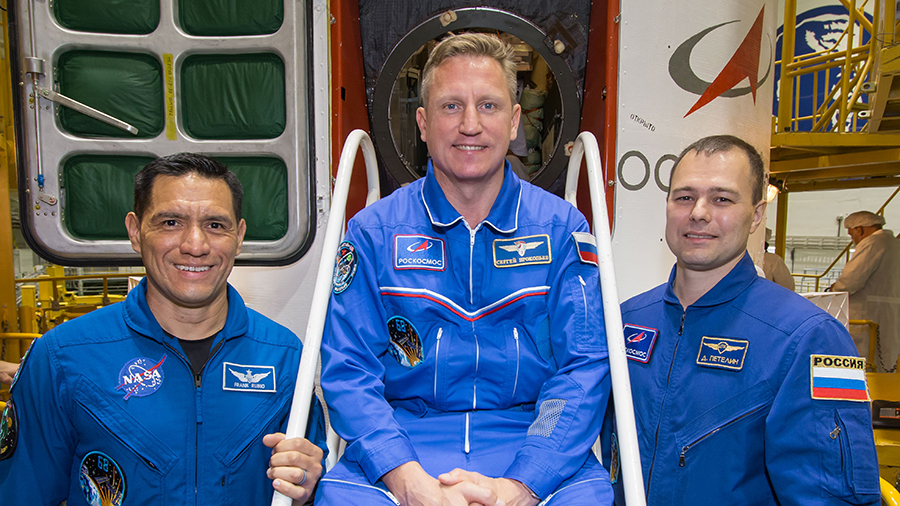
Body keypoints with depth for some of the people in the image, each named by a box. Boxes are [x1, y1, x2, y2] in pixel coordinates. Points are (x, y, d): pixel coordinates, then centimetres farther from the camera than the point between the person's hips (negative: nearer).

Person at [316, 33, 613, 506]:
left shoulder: (563, 228, 4)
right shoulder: (373, 231, 4)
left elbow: (584, 369, -3)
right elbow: (347, 371, -2)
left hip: (534, 448, 1)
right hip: (403, 444, 0)